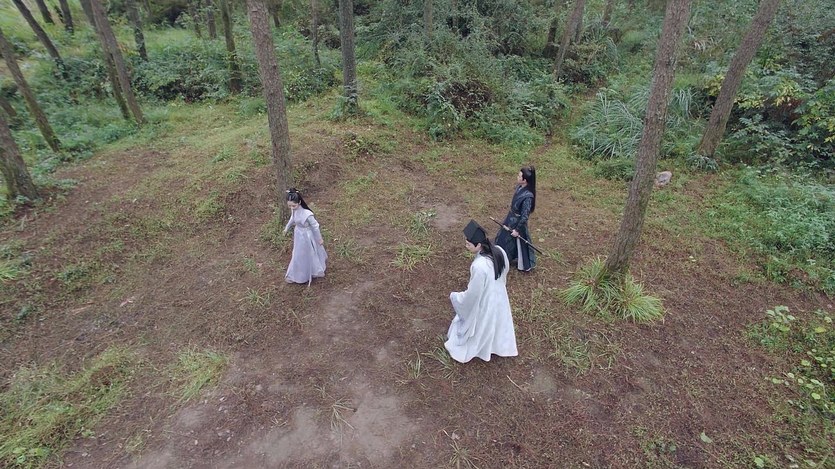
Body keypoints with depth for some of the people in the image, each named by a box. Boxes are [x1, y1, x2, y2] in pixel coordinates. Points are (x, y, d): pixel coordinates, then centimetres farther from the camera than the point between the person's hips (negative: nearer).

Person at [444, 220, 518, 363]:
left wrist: (455, 296, -8)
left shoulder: (479, 266, -41)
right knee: (496, 323, 32)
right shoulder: (499, 251, -19)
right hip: (499, 297, 6)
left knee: (479, 327, 23)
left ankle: (462, 349, 50)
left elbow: (473, 294, -26)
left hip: (483, 304, -6)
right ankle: (499, 345, 59)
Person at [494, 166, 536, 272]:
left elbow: (525, 216, -27)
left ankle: (524, 265, 37)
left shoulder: (528, 196, -34)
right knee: (504, 238, 27)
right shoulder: (519, 187, -8)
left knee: (517, 242, 12)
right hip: (511, 218, 9)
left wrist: (517, 229, -18)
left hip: (517, 221, -9)